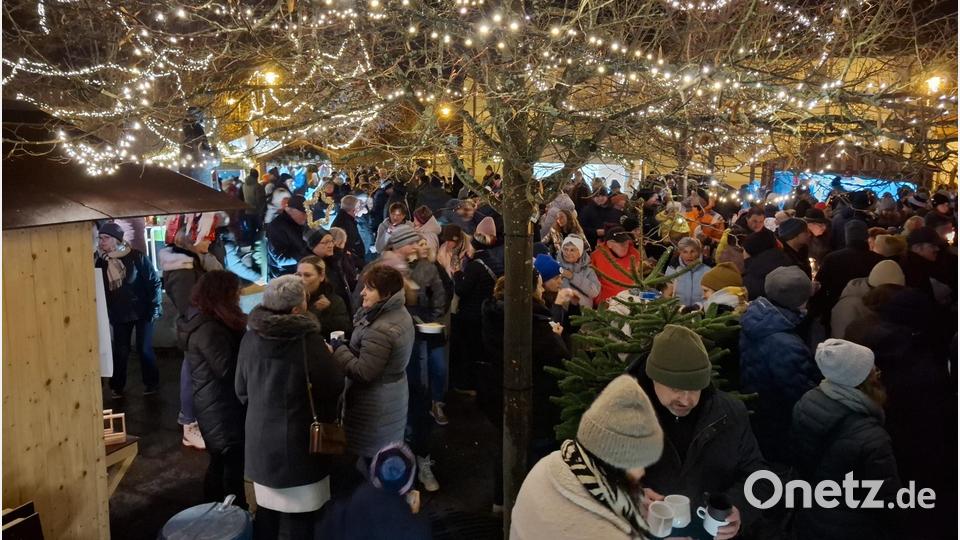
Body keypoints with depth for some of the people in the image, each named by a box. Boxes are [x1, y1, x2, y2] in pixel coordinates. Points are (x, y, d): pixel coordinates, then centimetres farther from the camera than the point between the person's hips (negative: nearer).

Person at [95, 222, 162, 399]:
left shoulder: (137, 257, -13)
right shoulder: (100, 260, -2)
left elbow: (154, 281, -10)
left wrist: (154, 308, -11)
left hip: (141, 311, -3)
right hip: (119, 314, 3)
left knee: (144, 349, 4)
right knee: (120, 351, 9)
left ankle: (151, 383, 21)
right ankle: (117, 386, 25)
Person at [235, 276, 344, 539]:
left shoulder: (250, 337, -4)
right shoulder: (308, 340, -21)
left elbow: (241, 389, 7)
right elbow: (334, 386, -10)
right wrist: (329, 356, 7)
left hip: (260, 439, 5)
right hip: (298, 443, -5)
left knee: (267, 510, 20)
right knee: (299, 518, 9)